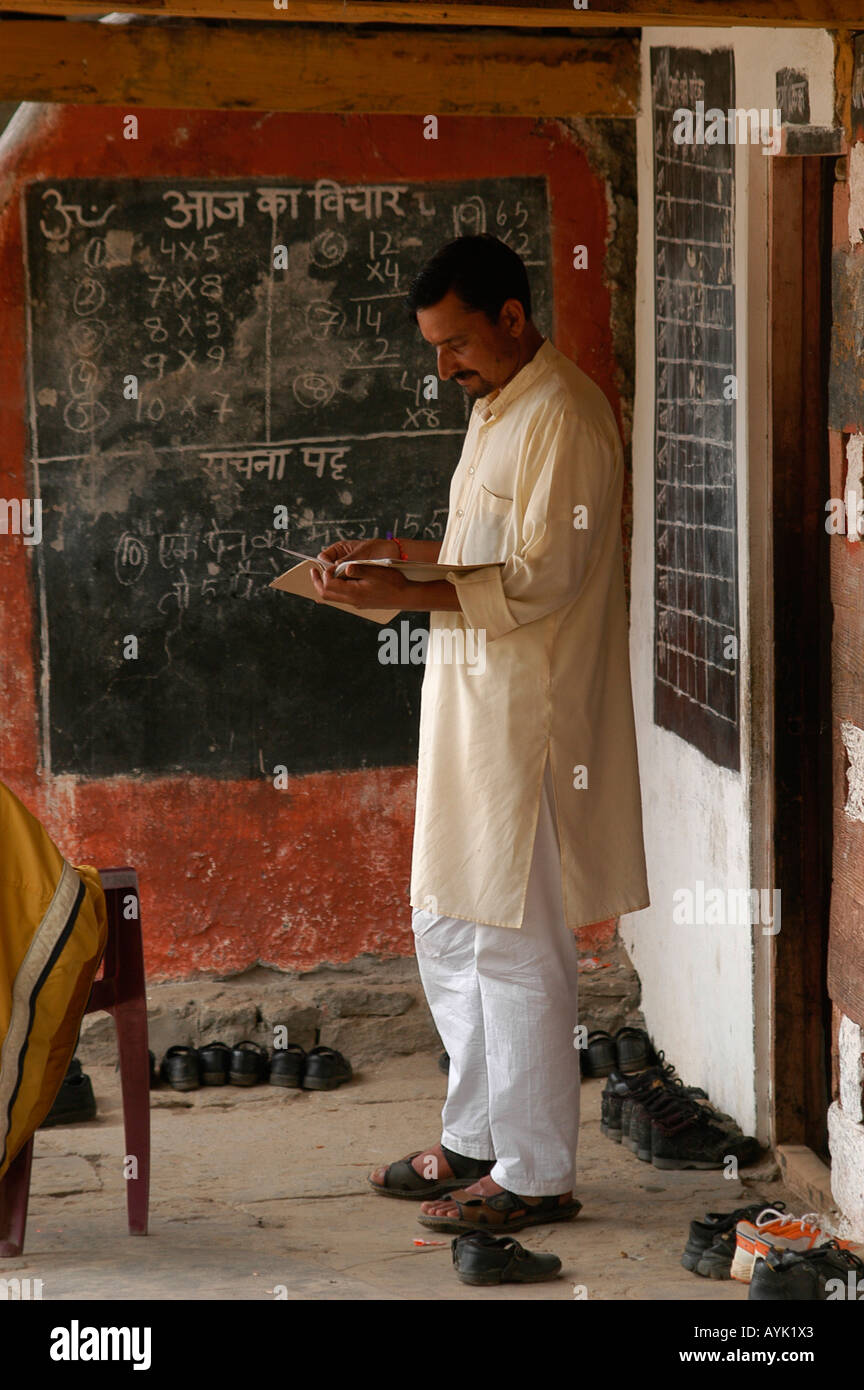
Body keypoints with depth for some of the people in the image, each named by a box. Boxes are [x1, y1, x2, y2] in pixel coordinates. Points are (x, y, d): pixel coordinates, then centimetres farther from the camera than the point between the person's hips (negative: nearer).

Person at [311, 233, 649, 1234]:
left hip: (528, 721, -10)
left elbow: (545, 576, -22)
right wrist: (398, 554, 9)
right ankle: (475, 1140, 28)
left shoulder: (563, 416, -16)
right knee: (446, 931, 16)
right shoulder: (496, 410, 16)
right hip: (471, 710, 10)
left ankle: (535, 1175, 5)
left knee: (514, 946, -4)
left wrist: (410, 592, -27)